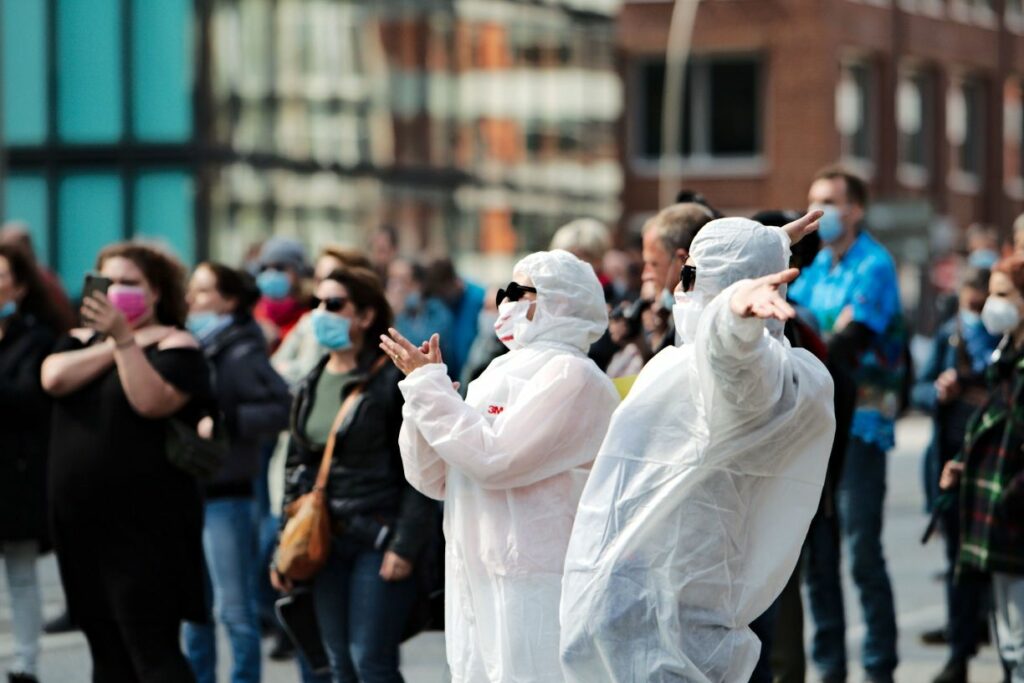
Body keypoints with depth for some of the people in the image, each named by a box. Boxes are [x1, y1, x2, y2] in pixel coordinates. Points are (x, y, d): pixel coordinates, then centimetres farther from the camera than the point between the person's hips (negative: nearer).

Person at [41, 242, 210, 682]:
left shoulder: (175, 346, -4)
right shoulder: (81, 340, 14)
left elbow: (152, 401, -22)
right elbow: (54, 378, -7)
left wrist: (124, 338, -25)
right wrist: (112, 345, -9)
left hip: (146, 526, -6)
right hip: (80, 524, 6)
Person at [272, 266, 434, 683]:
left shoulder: (393, 379, -9)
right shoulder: (313, 383, 13)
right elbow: (297, 465, 18)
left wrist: (404, 544, -17)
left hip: (378, 539, -7)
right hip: (324, 539, 7)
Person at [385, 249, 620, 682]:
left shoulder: (570, 374, -7)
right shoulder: (499, 375, 18)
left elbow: (493, 458, -18)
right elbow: (434, 479, 14)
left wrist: (429, 387, -10)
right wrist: (423, 385, 2)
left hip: (531, 584, -9)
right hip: (473, 578, 9)